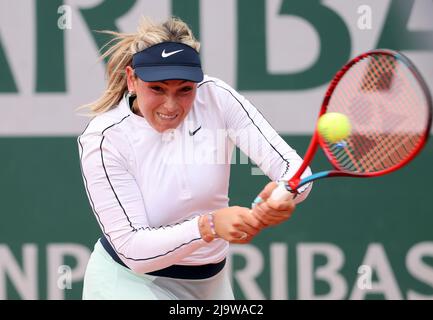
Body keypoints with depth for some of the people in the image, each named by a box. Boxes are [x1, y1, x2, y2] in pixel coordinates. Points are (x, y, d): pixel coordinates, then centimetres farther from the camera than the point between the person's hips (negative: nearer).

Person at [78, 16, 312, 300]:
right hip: (130, 282, -4)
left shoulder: (215, 97, -14)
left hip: (211, 281, 4)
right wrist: (210, 225, -41)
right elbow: (133, 250, -26)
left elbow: (292, 165, -20)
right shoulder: (103, 139, -22)